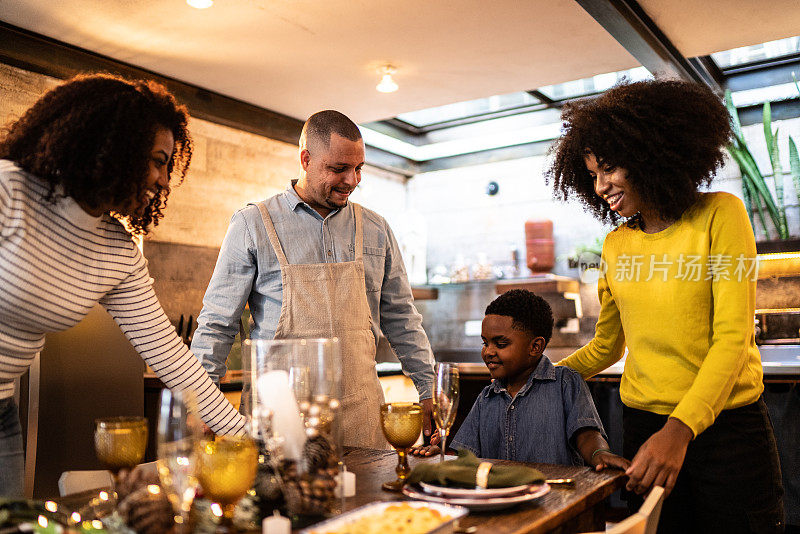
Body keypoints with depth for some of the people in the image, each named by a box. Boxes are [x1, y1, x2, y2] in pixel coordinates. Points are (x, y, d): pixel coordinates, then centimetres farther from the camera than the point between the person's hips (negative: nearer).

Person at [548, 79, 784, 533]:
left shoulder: (720, 215, -6)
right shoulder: (616, 245, 6)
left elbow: (733, 338, -14)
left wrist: (680, 429, -26)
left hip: (727, 425, -3)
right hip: (644, 425, 4)